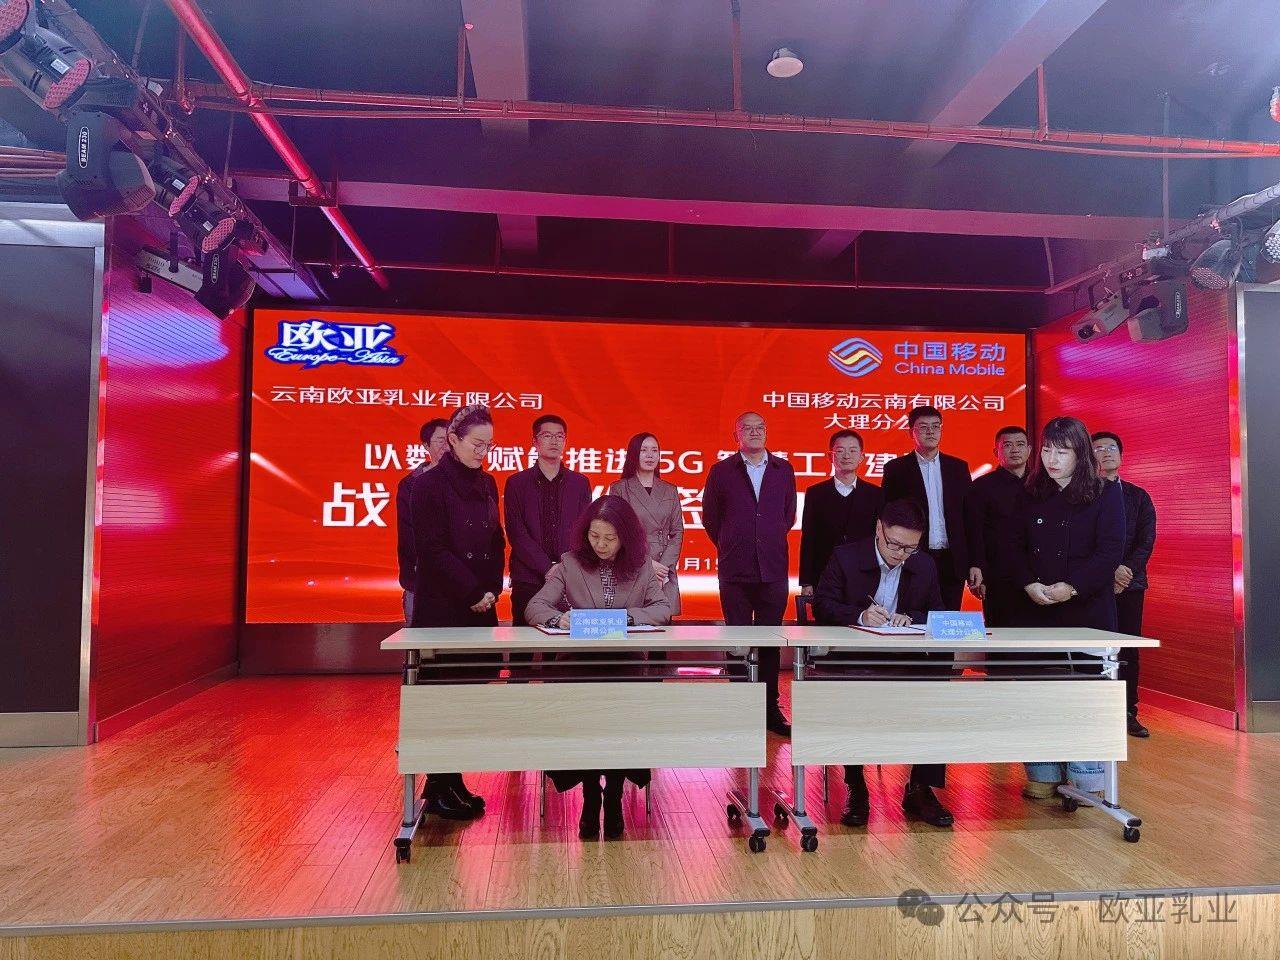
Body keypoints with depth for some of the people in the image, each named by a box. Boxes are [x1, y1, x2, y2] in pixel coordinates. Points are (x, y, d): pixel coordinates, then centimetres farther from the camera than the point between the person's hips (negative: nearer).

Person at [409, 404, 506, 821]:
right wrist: (473, 591, -12)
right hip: (442, 607, -6)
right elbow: (433, 550, -13)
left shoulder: (487, 485, 12)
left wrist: (492, 589, -1)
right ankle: (440, 789, 11)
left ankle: (452, 782, 19)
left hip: (481, 606, 6)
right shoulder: (429, 484, -7)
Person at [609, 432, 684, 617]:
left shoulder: (670, 491, 14)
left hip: (665, 571, 3)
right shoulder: (619, 489, 4)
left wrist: (665, 565, -5)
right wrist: (646, 563, -10)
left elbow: (677, 532, 10)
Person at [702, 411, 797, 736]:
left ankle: (771, 709, 17)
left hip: (773, 569, 2)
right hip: (735, 571, -1)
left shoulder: (783, 470, 8)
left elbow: (789, 514, 17)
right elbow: (710, 516, 9)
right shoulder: (721, 471, 2)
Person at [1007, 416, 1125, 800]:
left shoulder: (1106, 494, 0)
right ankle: (1043, 773, 14)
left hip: (1089, 608, -3)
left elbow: (1111, 551, -8)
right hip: (1039, 609, 3)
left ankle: (1085, 778, 12)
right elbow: (1016, 548, 8)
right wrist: (1030, 585, -9)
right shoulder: (1029, 496, 10)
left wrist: (1070, 587, -16)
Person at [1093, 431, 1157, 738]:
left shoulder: (1138, 496, 13)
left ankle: (1128, 713, 11)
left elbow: (1146, 541, 4)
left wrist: (1127, 572, -10)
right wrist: (1111, 571, -14)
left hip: (1130, 584, 3)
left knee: (1129, 649, 4)